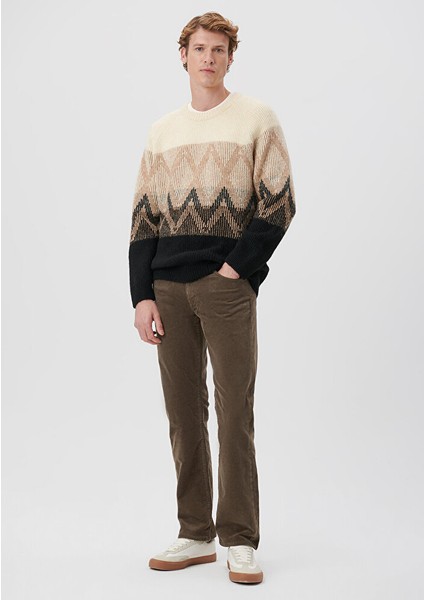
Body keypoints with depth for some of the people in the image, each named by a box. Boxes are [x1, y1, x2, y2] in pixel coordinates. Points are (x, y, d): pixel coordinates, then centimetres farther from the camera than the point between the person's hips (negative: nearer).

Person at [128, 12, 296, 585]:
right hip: (168, 288, 4)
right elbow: (143, 217, 13)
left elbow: (280, 202, 0)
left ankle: (239, 541, 4)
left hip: (228, 284, -4)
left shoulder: (256, 118, 5)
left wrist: (238, 265, -10)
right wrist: (142, 295, 4)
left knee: (234, 413, -5)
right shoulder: (162, 130, 16)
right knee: (183, 413, 6)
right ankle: (195, 536, 15)